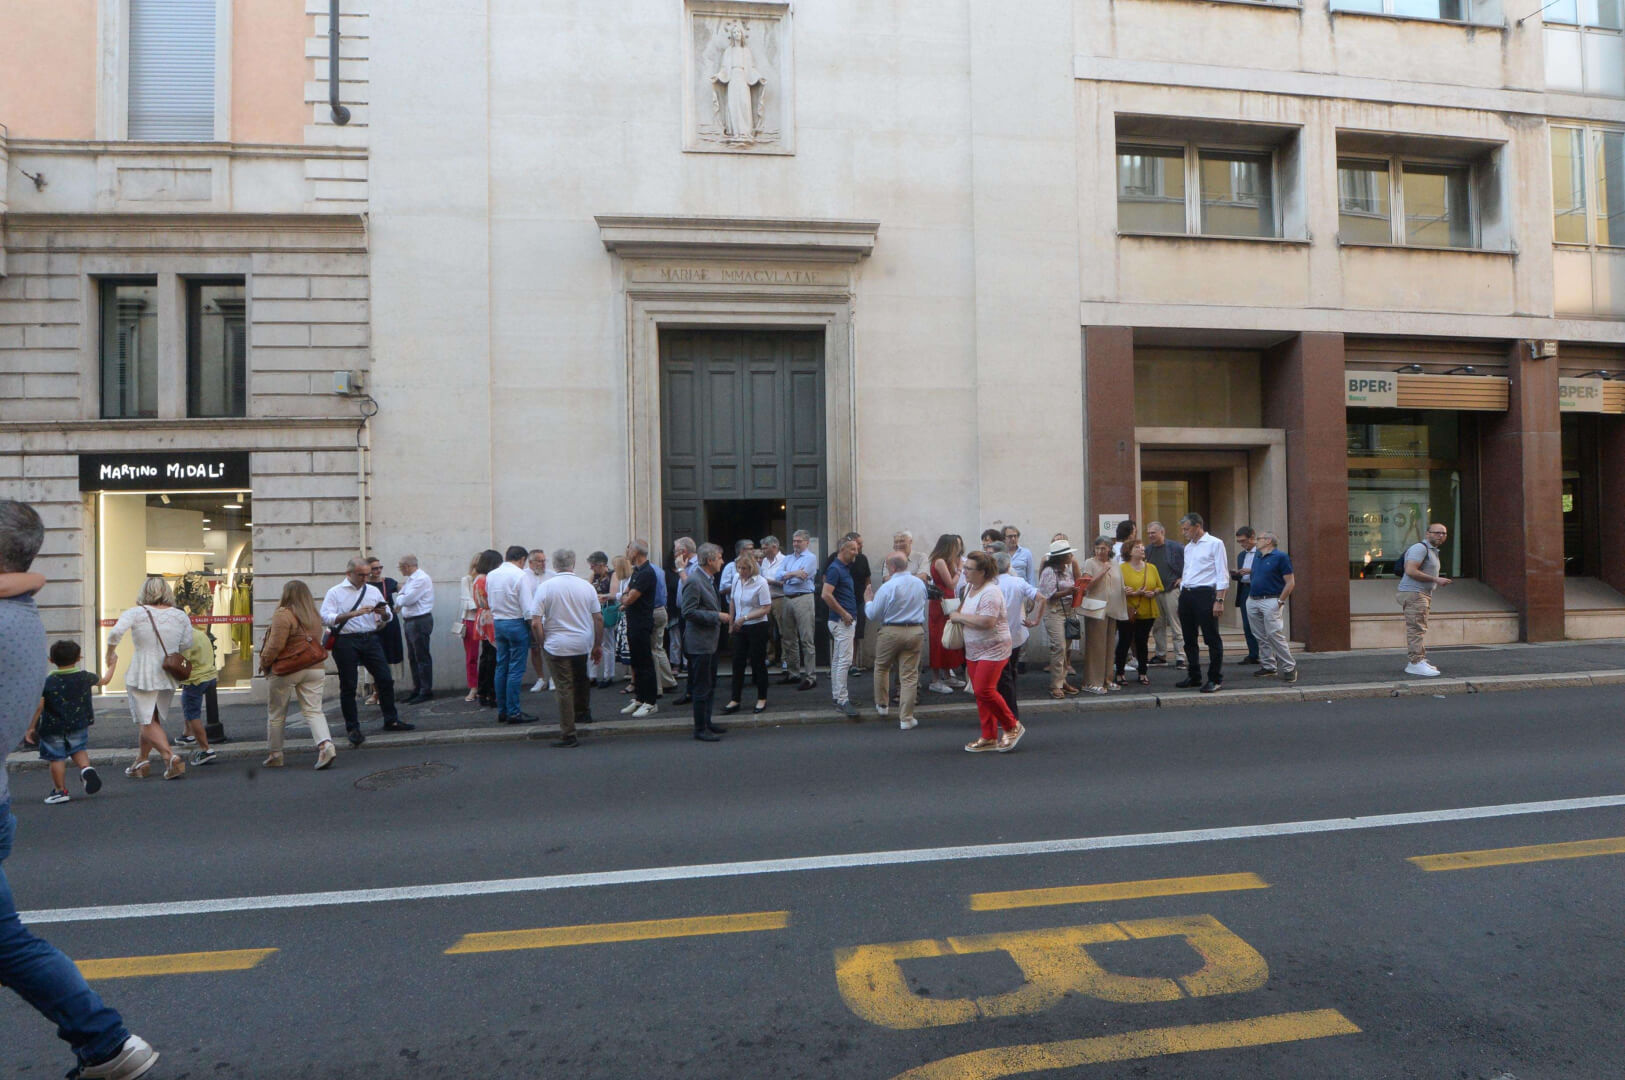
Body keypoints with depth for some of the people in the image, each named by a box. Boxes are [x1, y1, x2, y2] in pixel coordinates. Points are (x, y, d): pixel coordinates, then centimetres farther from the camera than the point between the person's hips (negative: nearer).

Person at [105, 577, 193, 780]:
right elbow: (186, 644, 1)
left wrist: (111, 654, -5)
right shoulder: (181, 616, 1)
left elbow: (115, 633, -21)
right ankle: (140, 762, 29)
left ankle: (171, 757, -19)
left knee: (147, 723, 0)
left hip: (142, 675, -4)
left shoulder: (136, 613, -7)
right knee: (152, 721, 20)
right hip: (168, 678, 4)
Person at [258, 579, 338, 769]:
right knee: (313, 711, 3)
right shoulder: (315, 615, 9)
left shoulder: (283, 614, -13)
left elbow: (275, 645, -15)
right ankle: (326, 745, -19)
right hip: (315, 668, 5)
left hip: (286, 670, -5)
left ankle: (274, 755, 23)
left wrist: (264, 663, -1)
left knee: (276, 714, 12)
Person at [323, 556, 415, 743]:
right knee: (348, 686, 3)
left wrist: (383, 613, -8)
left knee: (385, 679, 2)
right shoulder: (335, 592, 0)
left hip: (370, 639, 4)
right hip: (346, 642, -4)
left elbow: (388, 618, 16)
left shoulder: (373, 590, 12)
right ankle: (353, 728, 13)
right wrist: (354, 613, -23)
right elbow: (326, 618, -13)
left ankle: (391, 720, 15)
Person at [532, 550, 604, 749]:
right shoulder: (586, 586, 0)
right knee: (580, 680, 27)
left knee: (564, 688, 1)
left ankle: (568, 735, 4)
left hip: (558, 646, -3)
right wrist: (598, 643, 13)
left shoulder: (545, 587, -8)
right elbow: (598, 618, 3)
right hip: (583, 644, 3)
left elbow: (535, 622, -10)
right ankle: (583, 712, 38)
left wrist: (542, 643, 4)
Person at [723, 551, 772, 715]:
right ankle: (735, 700, 16)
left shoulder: (760, 582, -17)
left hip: (757, 627, -5)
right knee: (738, 663, 9)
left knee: (758, 663, 4)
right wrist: (731, 622, 12)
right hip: (740, 628, 6)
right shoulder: (736, 578, 0)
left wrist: (744, 618, -22)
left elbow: (766, 609, -18)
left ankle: (762, 699, 19)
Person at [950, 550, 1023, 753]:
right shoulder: (969, 587, 9)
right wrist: (957, 617, 7)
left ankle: (1012, 726, 6)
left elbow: (986, 622, -30)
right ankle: (989, 738, 19)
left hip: (992, 650, -9)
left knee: (984, 690, -15)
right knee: (980, 693, 10)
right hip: (973, 650, 9)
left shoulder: (990, 592, -20)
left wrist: (960, 617, -19)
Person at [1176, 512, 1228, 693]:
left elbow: (1222, 574, -9)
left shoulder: (1215, 544, -5)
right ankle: (1194, 677, 22)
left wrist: (1219, 600, -16)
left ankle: (1215, 679, 6)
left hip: (1205, 593, -8)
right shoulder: (1188, 547, 17)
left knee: (1212, 639, -2)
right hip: (1186, 595, 8)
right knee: (1189, 639, 12)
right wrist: (1181, 595, 16)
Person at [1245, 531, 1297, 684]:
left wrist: (1280, 601, -14)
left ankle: (1289, 667, -4)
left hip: (1270, 601, -7)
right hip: (1253, 601, 7)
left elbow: (1290, 582, -8)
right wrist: (1249, 596, 14)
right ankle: (1268, 666, 17)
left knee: (1275, 635, -13)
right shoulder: (1257, 557, 16)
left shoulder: (1280, 556, -5)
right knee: (1261, 637, 9)